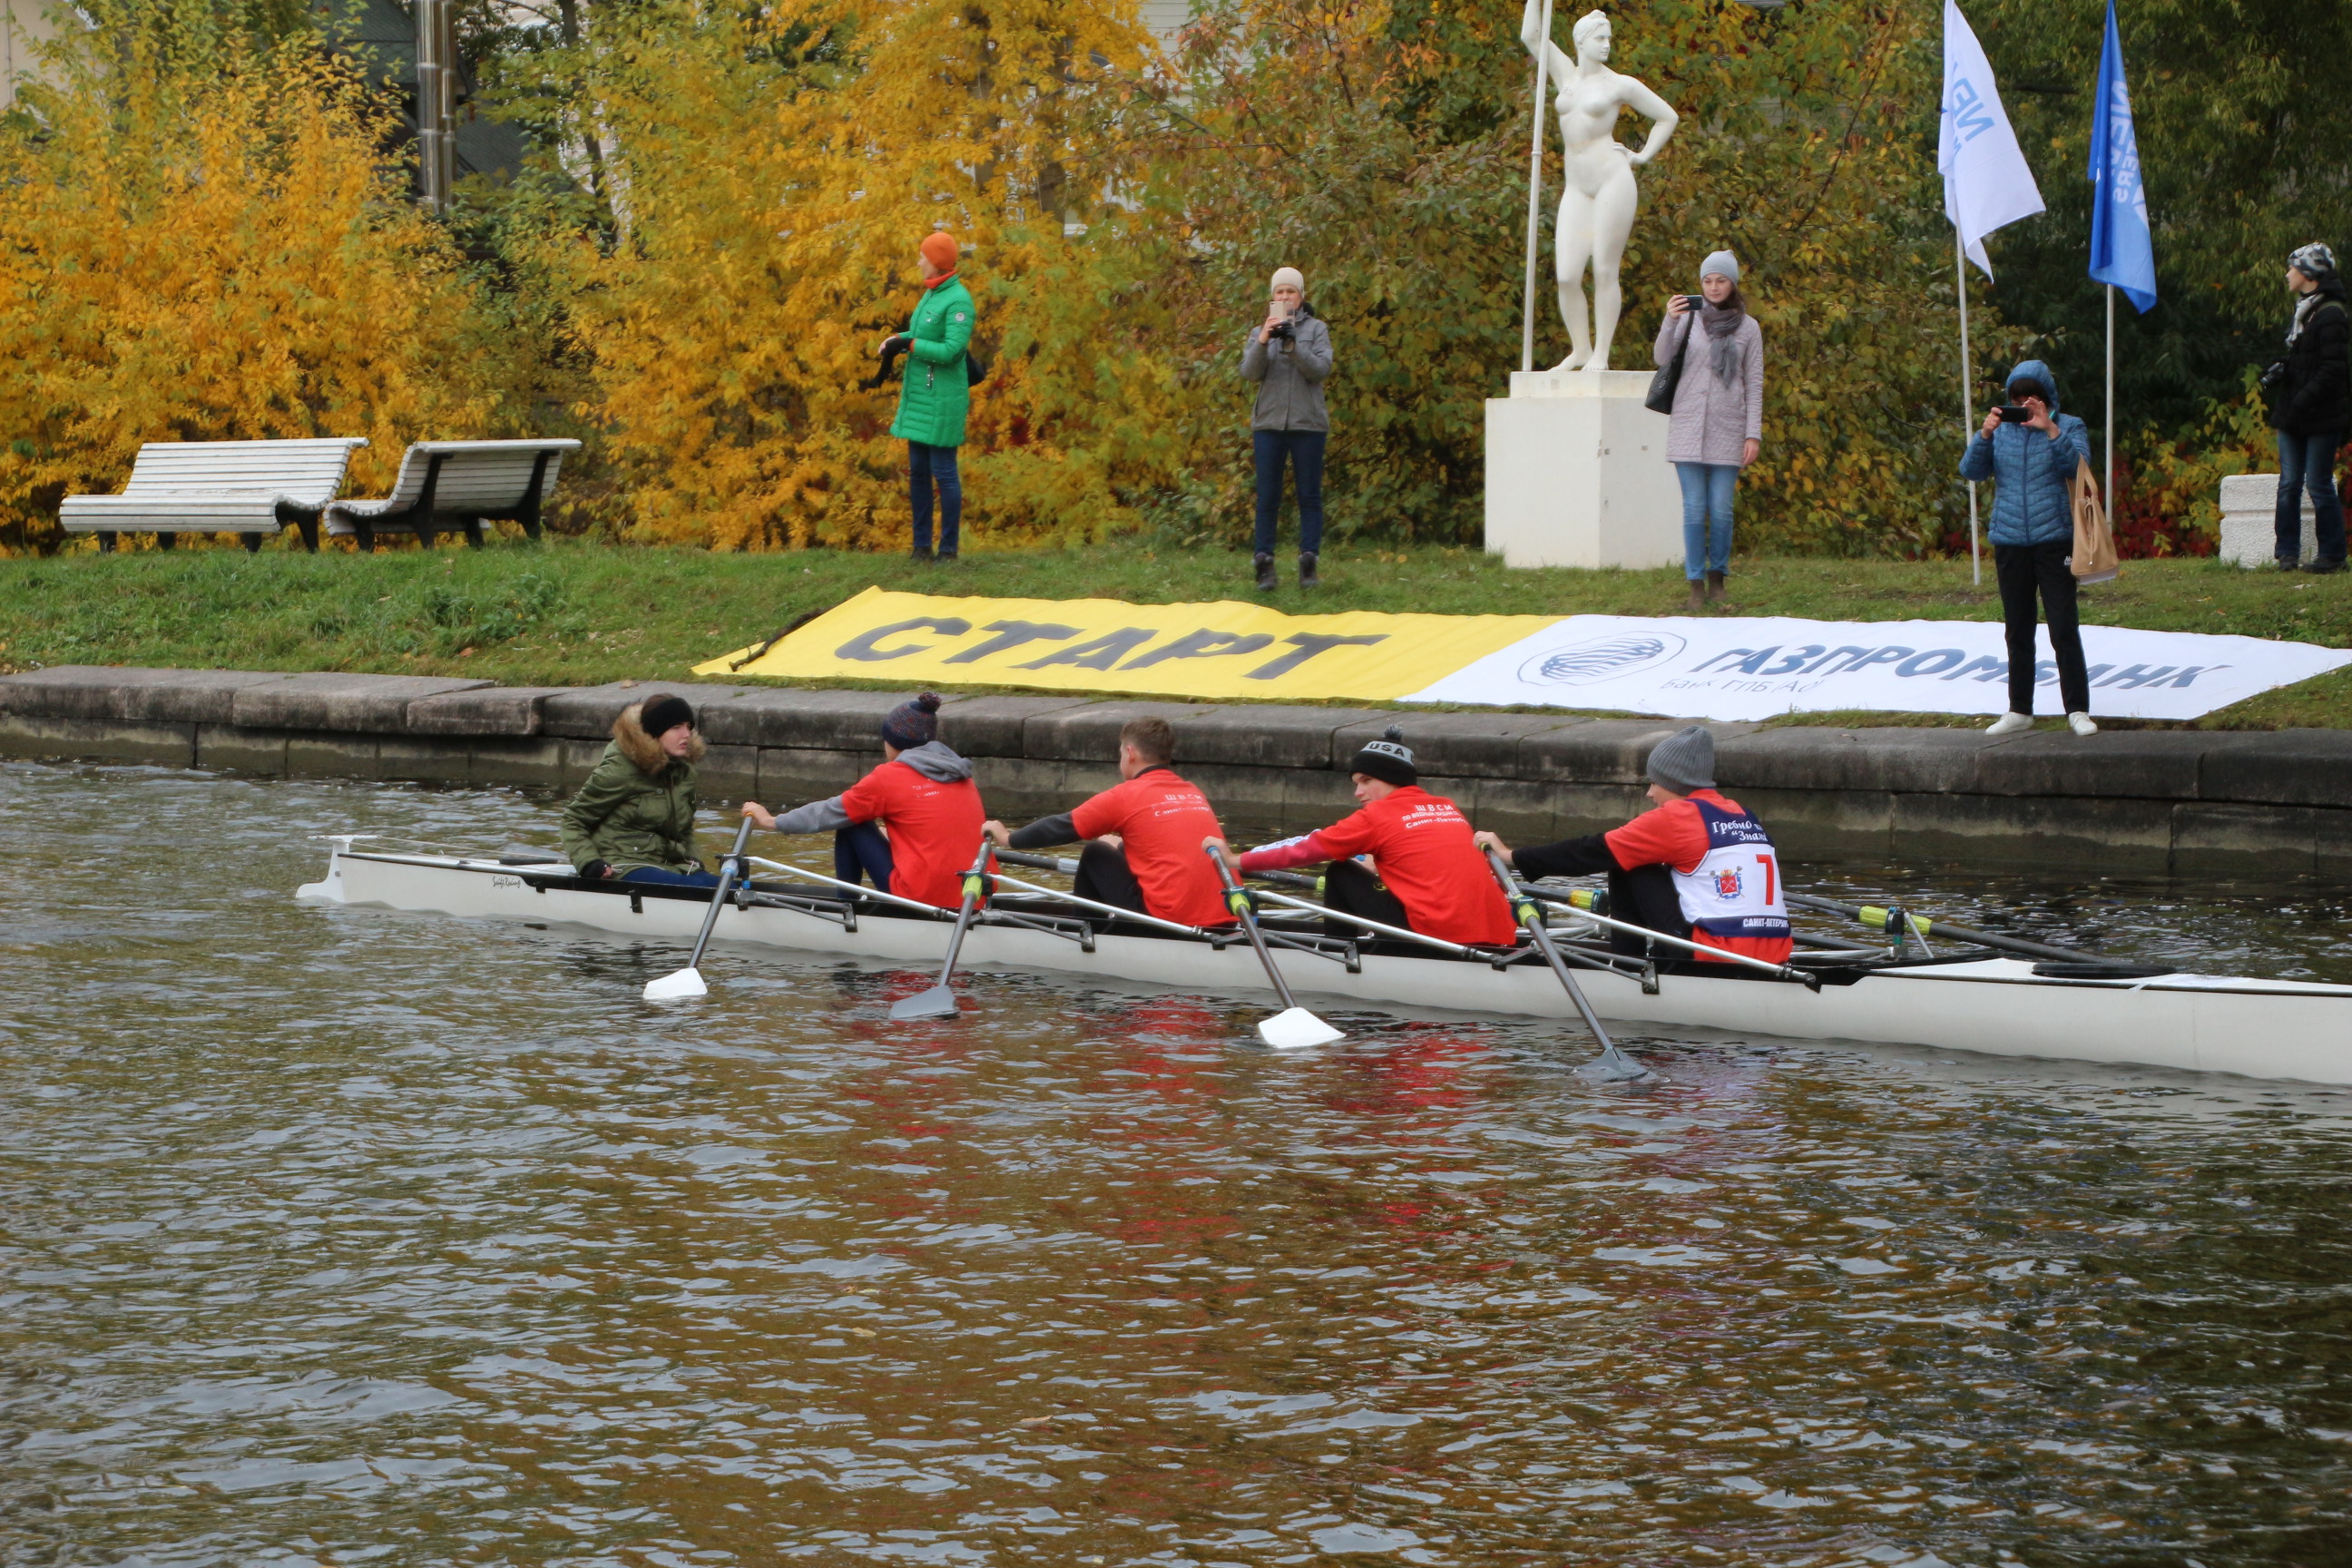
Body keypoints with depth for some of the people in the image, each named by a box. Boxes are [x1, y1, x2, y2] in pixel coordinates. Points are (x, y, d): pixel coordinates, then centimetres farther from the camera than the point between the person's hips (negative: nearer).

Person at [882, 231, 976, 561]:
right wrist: (895, 340, 2)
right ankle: (922, 544, 15)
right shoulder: (930, 294, 13)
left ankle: (949, 547, 2)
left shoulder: (958, 300, -15)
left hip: (943, 398, -9)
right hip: (918, 397, 9)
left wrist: (908, 344, -16)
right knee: (917, 471, 10)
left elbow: (952, 350, -22)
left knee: (943, 471, -4)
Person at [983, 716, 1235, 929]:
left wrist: (1008, 838, 22)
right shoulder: (1195, 794, 16)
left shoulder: (1126, 795, -2)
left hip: (1167, 919, -6)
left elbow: (1063, 827, 7)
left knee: (1095, 855, 14)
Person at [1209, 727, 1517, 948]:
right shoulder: (1450, 809, 19)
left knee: (1341, 874, 11)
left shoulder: (1377, 816, 2)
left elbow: (1307, 848, 9)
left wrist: (1239, 860, 19)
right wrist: (1380, 870, 46)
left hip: (1438, 937, -7)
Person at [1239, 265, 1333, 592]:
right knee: (1268, 497, 0)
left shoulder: (1316, 329, 7)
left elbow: (1321, 370, -7)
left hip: (1308, 424, -1)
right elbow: (1249, 373, -2)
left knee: (1310, 495, 0)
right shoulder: (1260, 332, 11)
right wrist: (1262, 342, -19)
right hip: (1269, 422, 1)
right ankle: (1264, 562, 1)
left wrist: (1292, 343, -19)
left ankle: (1308, 562, 1)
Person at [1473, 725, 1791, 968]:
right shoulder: (1742, 816, 17)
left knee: (1627, 867, 8)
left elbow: (1595, 852, 1)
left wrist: (1513, 856, 9)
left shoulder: (1677, 816, -4)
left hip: (1714, 959, -7)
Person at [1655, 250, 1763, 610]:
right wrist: (1670, 321, -21)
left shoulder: (1747, 327, 5)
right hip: (1688, 424, 0)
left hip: (1727, 428, 0)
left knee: (1721, 510, -2)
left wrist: (1754, 433, -2)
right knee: (1694, 508, -2)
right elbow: (1662, 360, -5)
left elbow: (1754, 384, 5)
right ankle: (1695, 584, 4)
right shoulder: (1689, 318, 5)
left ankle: (1717, 576, 16)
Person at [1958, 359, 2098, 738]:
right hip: (2010, 544, 3)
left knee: (2064, 628, -7)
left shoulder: (2068, 427, 2)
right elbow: (1971, 470, 0)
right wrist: (1985, 434, -15)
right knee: (2018, 632, 10)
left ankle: (2077, 710, -2)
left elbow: (2077, 466, -15)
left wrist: (2049, 429, -24)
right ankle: (2019, 711, 17)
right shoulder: (2002, 430, 9)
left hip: (2055, 541, -3)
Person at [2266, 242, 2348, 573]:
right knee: (2289, 483, 5)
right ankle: (2288, 552, 9)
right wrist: (2282, 370, 4)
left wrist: (2303, 400, -23)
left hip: (2321, 415, -8)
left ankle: (2332, 554, 5)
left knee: (2318, 483, -4)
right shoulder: (2303, 311, 14)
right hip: (2294, 413, 8)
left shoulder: (2329, 316, -15)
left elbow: (2332, 370, -19)